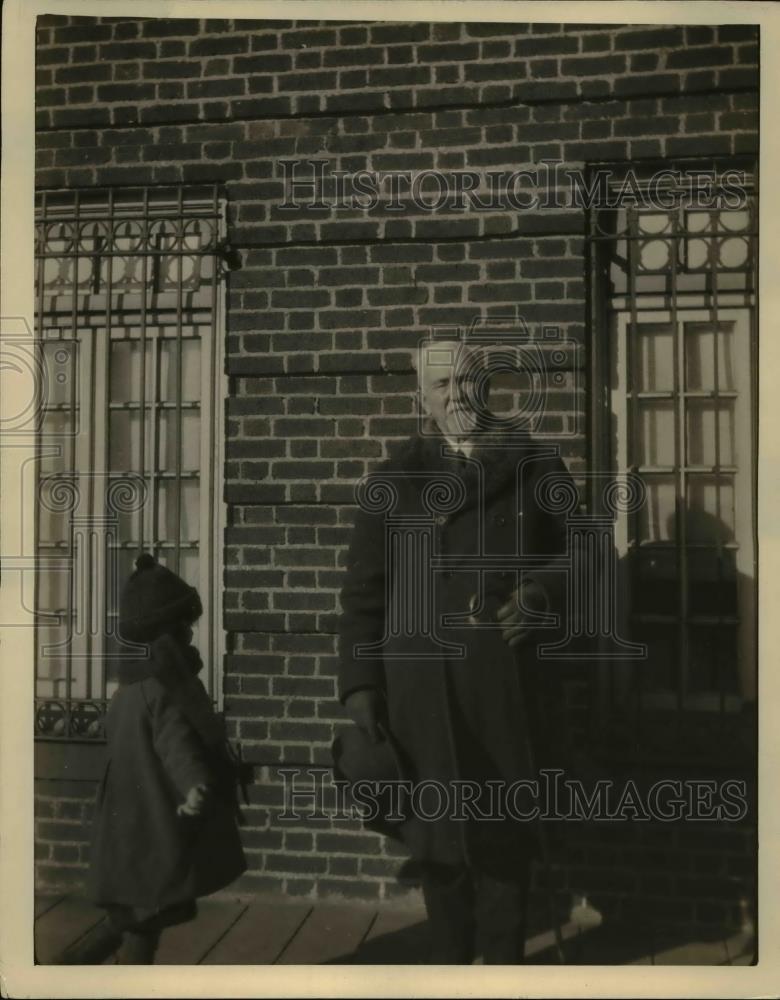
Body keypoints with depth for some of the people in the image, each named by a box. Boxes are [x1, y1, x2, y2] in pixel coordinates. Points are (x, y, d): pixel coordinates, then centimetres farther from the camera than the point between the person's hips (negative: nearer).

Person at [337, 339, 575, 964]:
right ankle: (450, 954, 26)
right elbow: (364, 588, 5)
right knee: (437, 818, 7)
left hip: (508, 673, 0)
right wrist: (359, 681, 0)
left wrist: (542, 590, -11)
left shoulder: (536, 465, 8)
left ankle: (505, 954, 25)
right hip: (422, 676, 0)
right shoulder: (395, 478, 7)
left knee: (506, 818, 7)